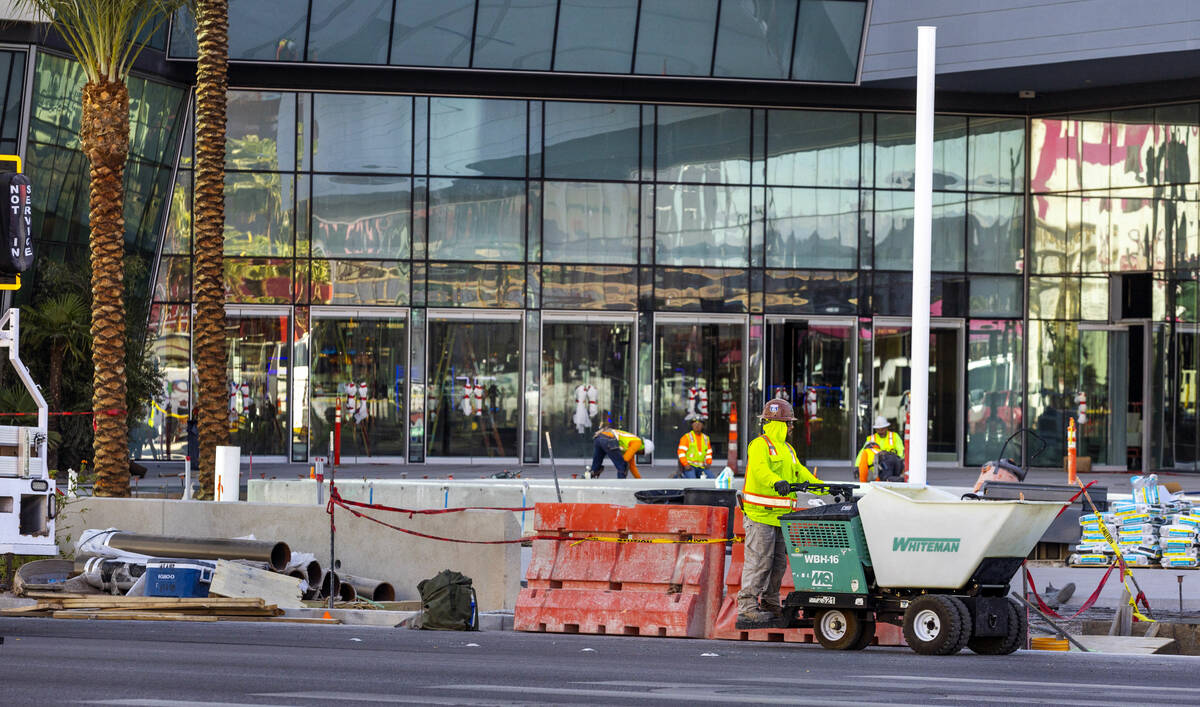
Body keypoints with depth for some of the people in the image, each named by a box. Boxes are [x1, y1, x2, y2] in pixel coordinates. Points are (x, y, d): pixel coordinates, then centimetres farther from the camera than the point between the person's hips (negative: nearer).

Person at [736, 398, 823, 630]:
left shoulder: (787, 449, 21)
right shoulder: (760, 445, -8)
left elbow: (800, 473, 22)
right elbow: (759, 470, -27)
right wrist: (776, 482, -46)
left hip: (780, 516, 9)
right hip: (760, 515, -9)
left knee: (778, 564, 11)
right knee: (758, 563, -11)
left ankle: (770, 607, 20)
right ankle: (747, 609, -10)